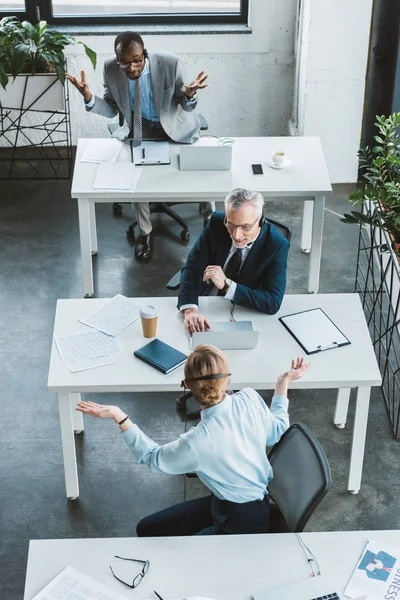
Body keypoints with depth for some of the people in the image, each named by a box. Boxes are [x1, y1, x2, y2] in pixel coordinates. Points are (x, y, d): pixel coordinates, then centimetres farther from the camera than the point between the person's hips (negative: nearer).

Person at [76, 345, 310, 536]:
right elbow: (276, 433, 5)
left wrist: (119, 417, -10)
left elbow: (153, 458, -9)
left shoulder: (197, 443, -31)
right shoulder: (250, 398, -17)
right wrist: (284, 383, 15)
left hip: (242, 524, -8)